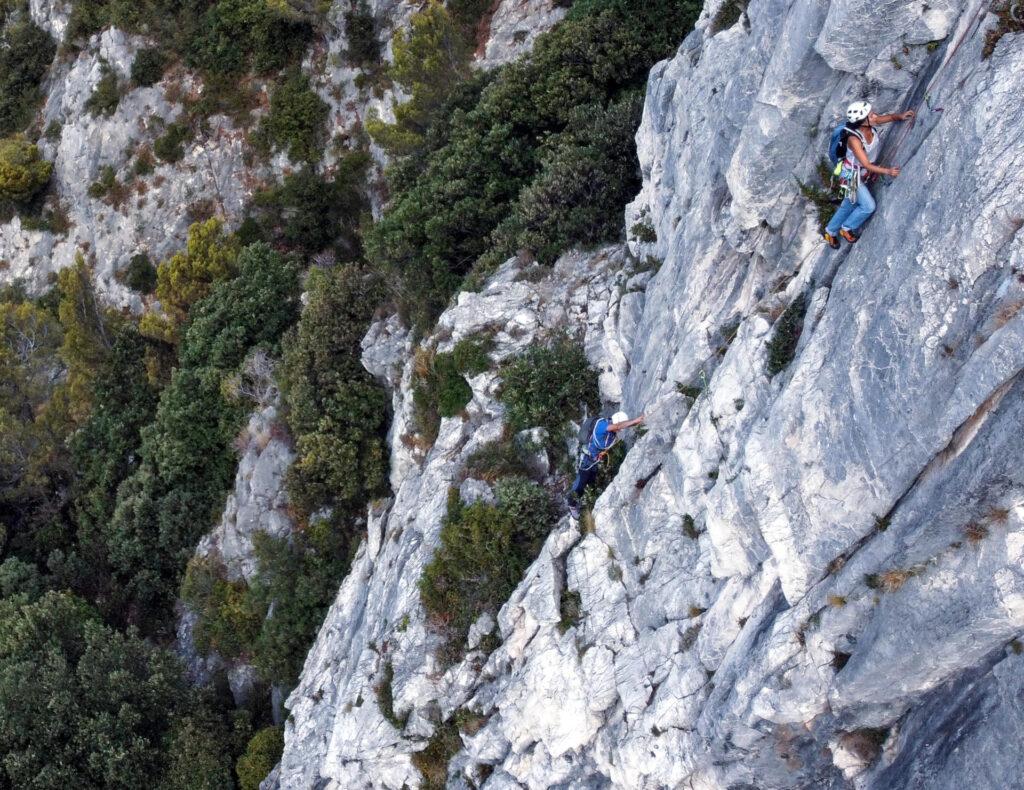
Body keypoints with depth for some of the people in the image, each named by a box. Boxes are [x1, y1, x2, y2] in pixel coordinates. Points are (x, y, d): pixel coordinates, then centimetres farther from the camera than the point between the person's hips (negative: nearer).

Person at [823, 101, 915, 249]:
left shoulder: (870, 124, -18)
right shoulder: (854, 139, -36)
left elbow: (891, 117, 0)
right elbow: (866, 165, -31)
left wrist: (901, 116, -21)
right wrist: (887, 171, -35)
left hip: (862, 174, 8)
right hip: (852, 176, -7)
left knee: (849, 204, 20)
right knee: (869, 206, -8)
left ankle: (830, 232, 39)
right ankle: (847, 228, 17)